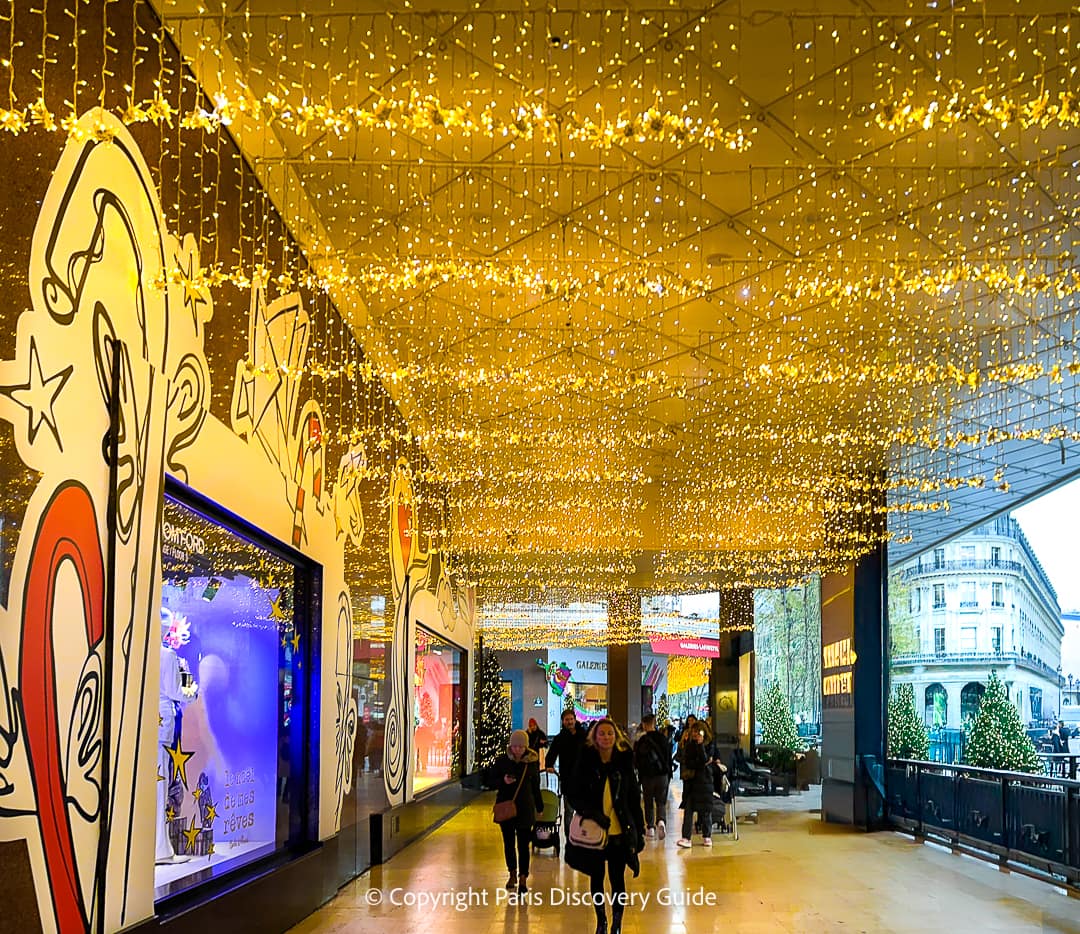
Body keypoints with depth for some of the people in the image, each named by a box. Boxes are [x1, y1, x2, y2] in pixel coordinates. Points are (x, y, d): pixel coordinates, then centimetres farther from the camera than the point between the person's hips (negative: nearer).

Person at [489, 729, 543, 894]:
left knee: (524, 844, -2)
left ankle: (523, 878, 5)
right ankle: (512, 874, 28)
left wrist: (539, 807, 12)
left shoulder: (533, 761, -2)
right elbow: (491, 781, 2)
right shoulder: (502, 761, -3)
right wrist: (503, 781, -18)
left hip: (525, 807, -1)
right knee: (508, 842, 11)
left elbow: (535, 786, 7)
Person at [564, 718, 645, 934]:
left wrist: (640, 831, 3)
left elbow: (635, 798, 4)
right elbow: (573, 794, -4)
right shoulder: (586, 761, -4)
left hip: (620, 832, 0)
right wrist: (592, 813, -19)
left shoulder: (624, 762, -1)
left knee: (617, 879, 4)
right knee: (596, 877, 13)